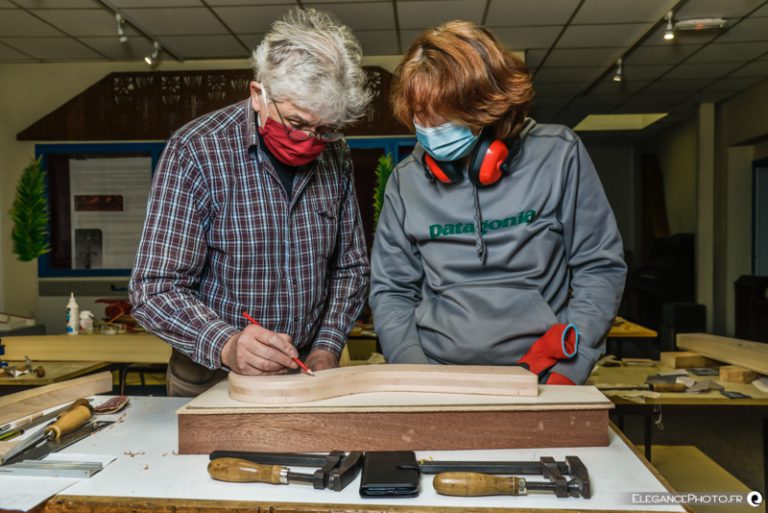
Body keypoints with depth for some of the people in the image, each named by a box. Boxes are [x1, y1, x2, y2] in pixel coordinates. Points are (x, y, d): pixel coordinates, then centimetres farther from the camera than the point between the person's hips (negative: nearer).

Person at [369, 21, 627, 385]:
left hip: (539, 379, 0)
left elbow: (600, 268, 3)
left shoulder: (557, 155, -2)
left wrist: (568, 368, -5)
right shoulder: (406, 179, 2)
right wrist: (415, 375, -5)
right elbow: (390, 291, 8)